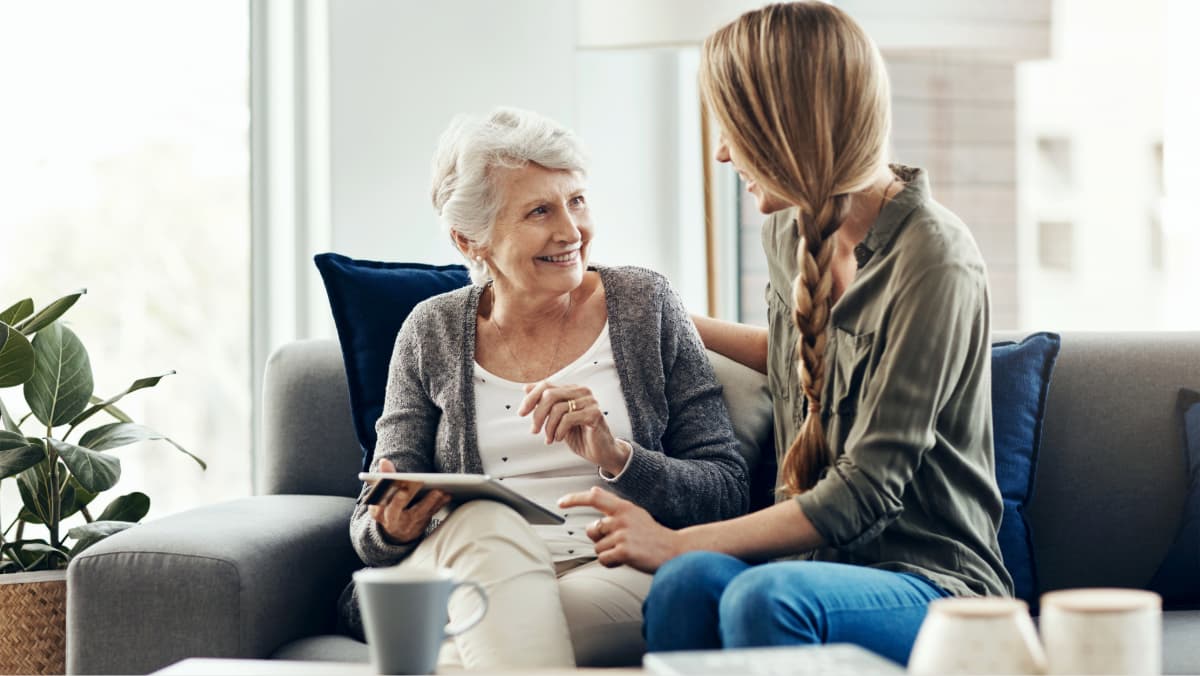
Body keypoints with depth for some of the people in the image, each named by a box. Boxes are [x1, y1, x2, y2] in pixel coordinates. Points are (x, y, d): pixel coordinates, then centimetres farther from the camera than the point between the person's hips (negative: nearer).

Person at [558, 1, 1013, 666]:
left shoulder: (933, 261, -16)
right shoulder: (789, 231, 8)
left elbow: (866, 491, -17)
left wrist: (677, 543, -14)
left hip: (933, 582, -6)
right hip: (817, 561, 6)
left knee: (766, 596, -37)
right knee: (692, 581, -29)